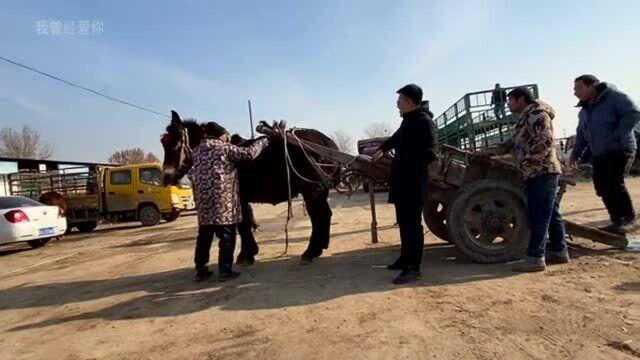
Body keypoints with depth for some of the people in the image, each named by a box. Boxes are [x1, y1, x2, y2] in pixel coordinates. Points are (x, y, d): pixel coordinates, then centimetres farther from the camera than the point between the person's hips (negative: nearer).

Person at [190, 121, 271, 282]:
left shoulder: (197, 151, 15)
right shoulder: (225, 148, -5)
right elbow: (249, 154, -8)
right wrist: (263, 142, 6)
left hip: (203, 200, 7)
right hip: (223, 200, -7)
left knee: (204, 236, 13)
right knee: (227, 236, 2)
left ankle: (200, 270, 19)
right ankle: (225, 270, 4)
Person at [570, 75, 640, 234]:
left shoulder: (614, 96, -7)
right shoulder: (584, 110, 16)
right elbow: (581, 134, 21)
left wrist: (617, 136, -24)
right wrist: (576, 153, 9)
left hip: (620, 150, -7)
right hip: (598, 154, 7)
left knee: (615, 183, -16)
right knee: (602, 187, 2)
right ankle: (617, 221, 11)